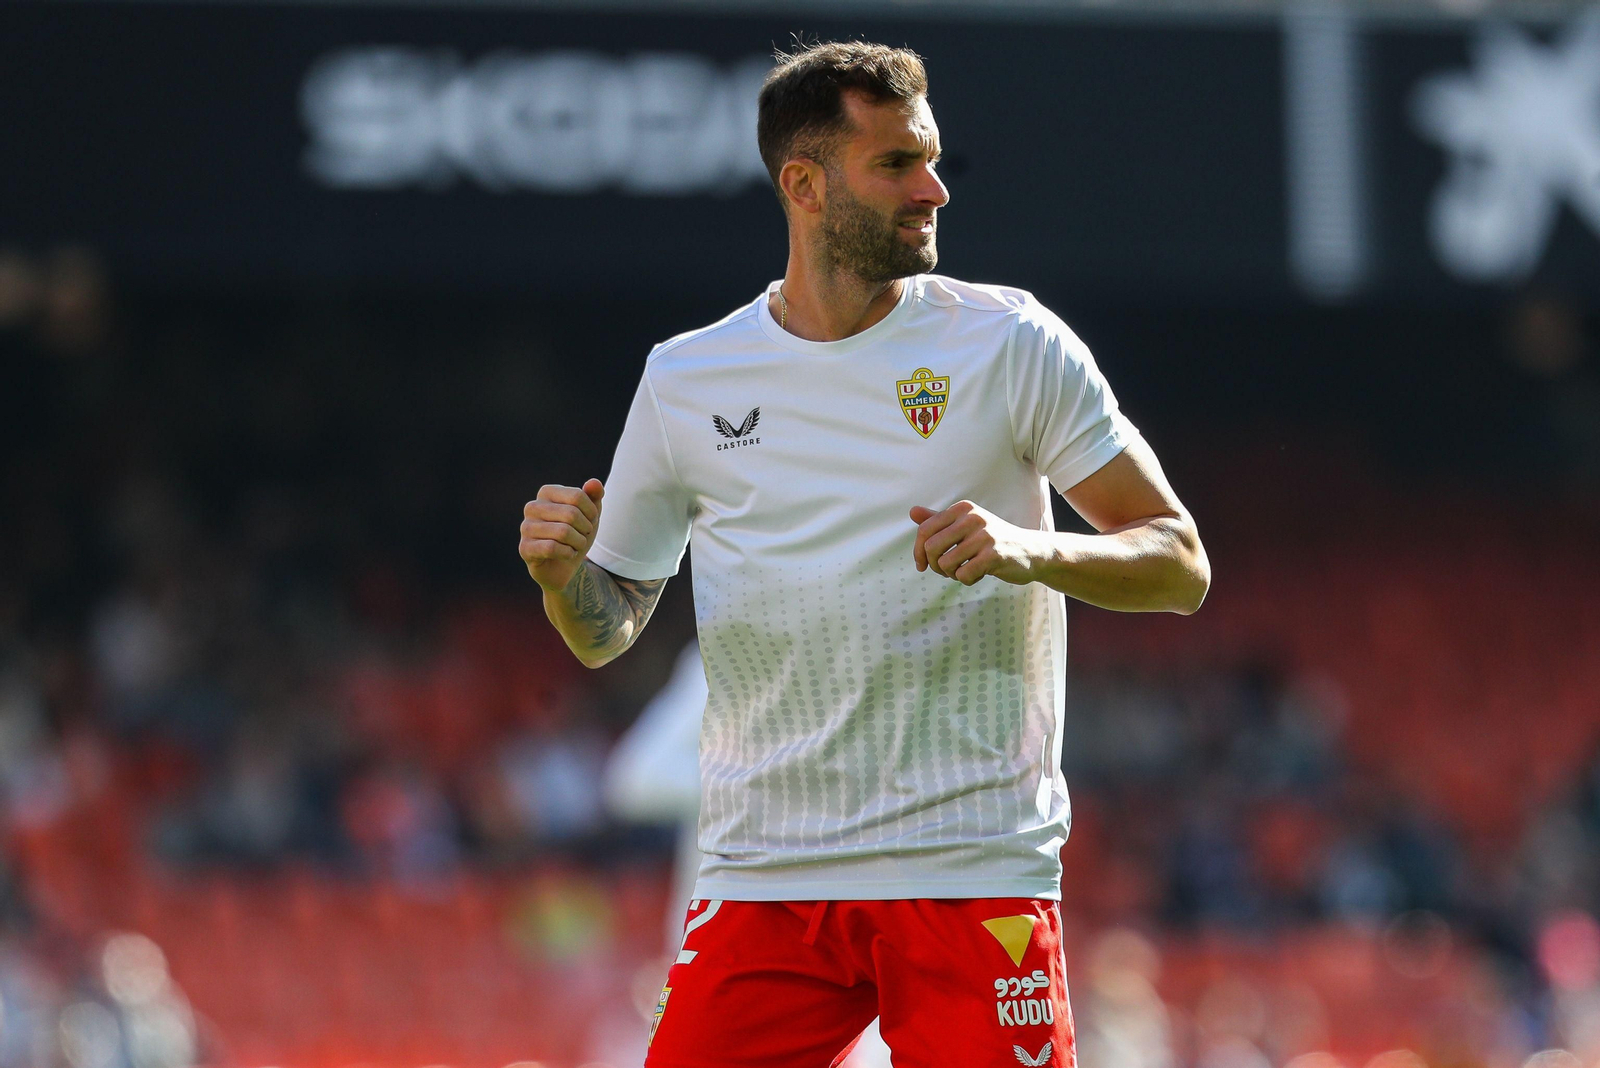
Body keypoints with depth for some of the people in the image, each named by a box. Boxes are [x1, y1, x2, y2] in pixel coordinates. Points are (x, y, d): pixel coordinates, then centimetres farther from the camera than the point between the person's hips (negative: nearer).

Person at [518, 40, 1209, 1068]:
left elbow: (1180, 565, 1)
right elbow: (606, 629, 17)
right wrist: (561, 570, -6)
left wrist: (1033, 550, -18)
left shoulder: (1009, 342, 1)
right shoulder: (685, 379, 8)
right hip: (762, 884, 2)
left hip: (976, 865, -2)